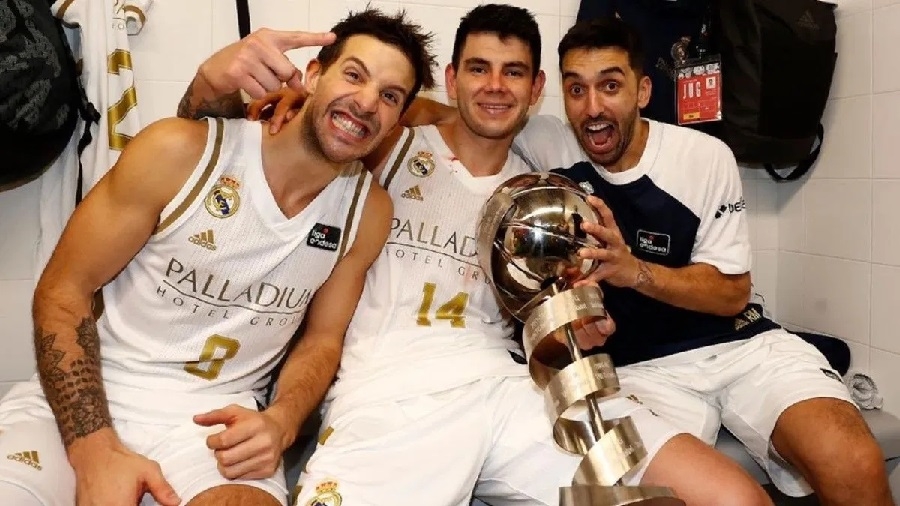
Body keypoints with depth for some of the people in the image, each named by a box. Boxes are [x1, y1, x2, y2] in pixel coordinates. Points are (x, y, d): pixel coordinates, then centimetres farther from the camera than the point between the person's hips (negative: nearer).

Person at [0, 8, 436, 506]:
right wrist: (95, 450, -17)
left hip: (215, 418, 2)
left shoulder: (369, 211, -2)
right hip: (86, 400, -1)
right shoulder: (180, 151, -11)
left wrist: (280, 422, -13)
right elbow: (62, 290, -6)